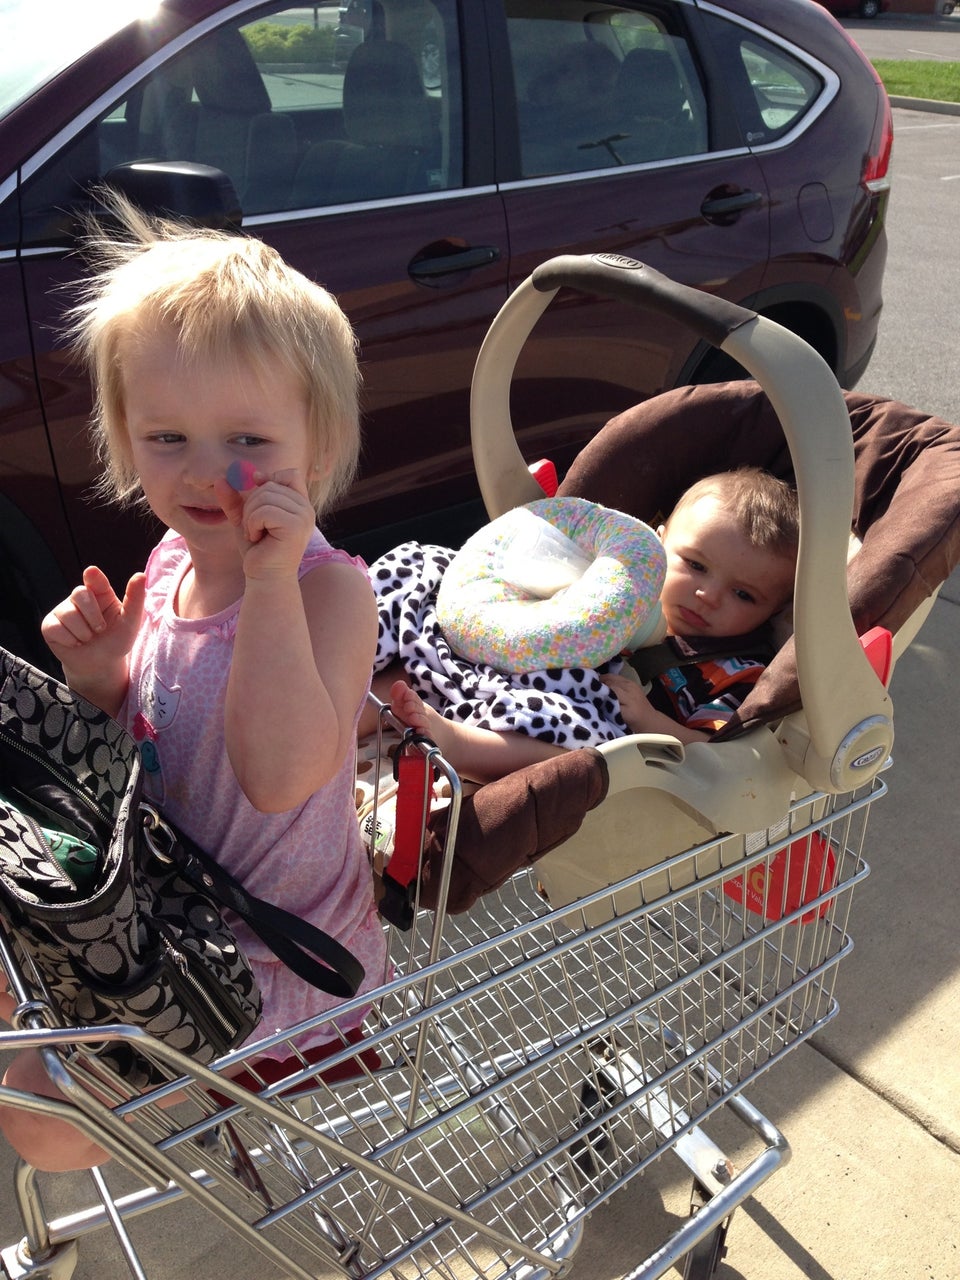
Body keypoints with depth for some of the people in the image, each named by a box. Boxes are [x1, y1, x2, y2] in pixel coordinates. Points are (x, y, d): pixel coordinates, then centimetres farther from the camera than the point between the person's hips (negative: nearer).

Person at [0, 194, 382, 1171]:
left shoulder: (329, 588, -24)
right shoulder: (170, 562, -3)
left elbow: (281, 776, -38)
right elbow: (139, 745, 8)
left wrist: (271, 581, -39)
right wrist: (98, 675, -14)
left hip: (271, 952, -7)